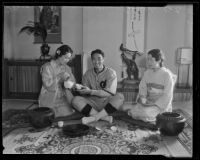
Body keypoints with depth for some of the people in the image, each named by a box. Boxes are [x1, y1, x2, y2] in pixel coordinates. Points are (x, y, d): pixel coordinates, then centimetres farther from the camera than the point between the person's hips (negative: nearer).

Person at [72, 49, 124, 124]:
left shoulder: (111, 73, -6)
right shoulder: (88, 73, 4)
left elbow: (110, 93, -16)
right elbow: (84, 93, 4)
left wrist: (90, 91, -22)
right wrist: (80, 89, -20)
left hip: (107, 103, -2)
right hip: (93, 103, 2)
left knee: (120, 97, -30)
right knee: (76, 100, -22)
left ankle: (94, 117, -27)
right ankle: (104, 117, -27)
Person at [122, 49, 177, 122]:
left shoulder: (167, 75, -9)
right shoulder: (147, 73, 7)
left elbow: (167, 96, -11)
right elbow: (142, 88, 6)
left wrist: (154, 104, -18)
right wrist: (143, 99, -12)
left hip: (161, 106, -4)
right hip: (149, 103, 5)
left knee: (144, 111, -34)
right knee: (125, 107, -16)